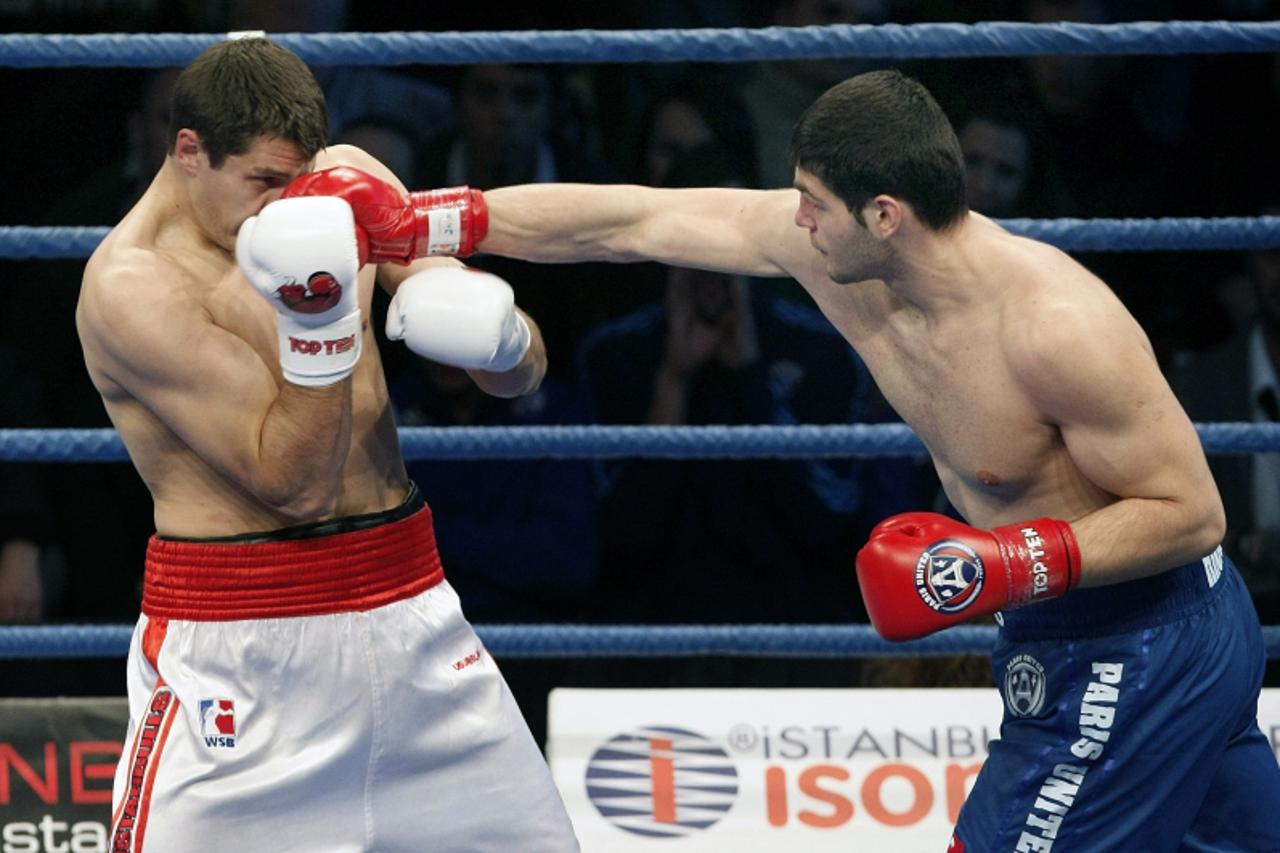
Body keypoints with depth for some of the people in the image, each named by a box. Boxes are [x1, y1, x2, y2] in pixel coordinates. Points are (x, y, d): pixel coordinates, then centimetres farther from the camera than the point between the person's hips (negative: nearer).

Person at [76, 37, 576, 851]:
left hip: (412, 613, 6)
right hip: (238, 652, -6)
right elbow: (298, 483, -21)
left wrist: (493, 328, -18)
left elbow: (523, 371, 4)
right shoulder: (131, 288, -15)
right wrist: (318, 315, -31)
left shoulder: (348, 183, 3)